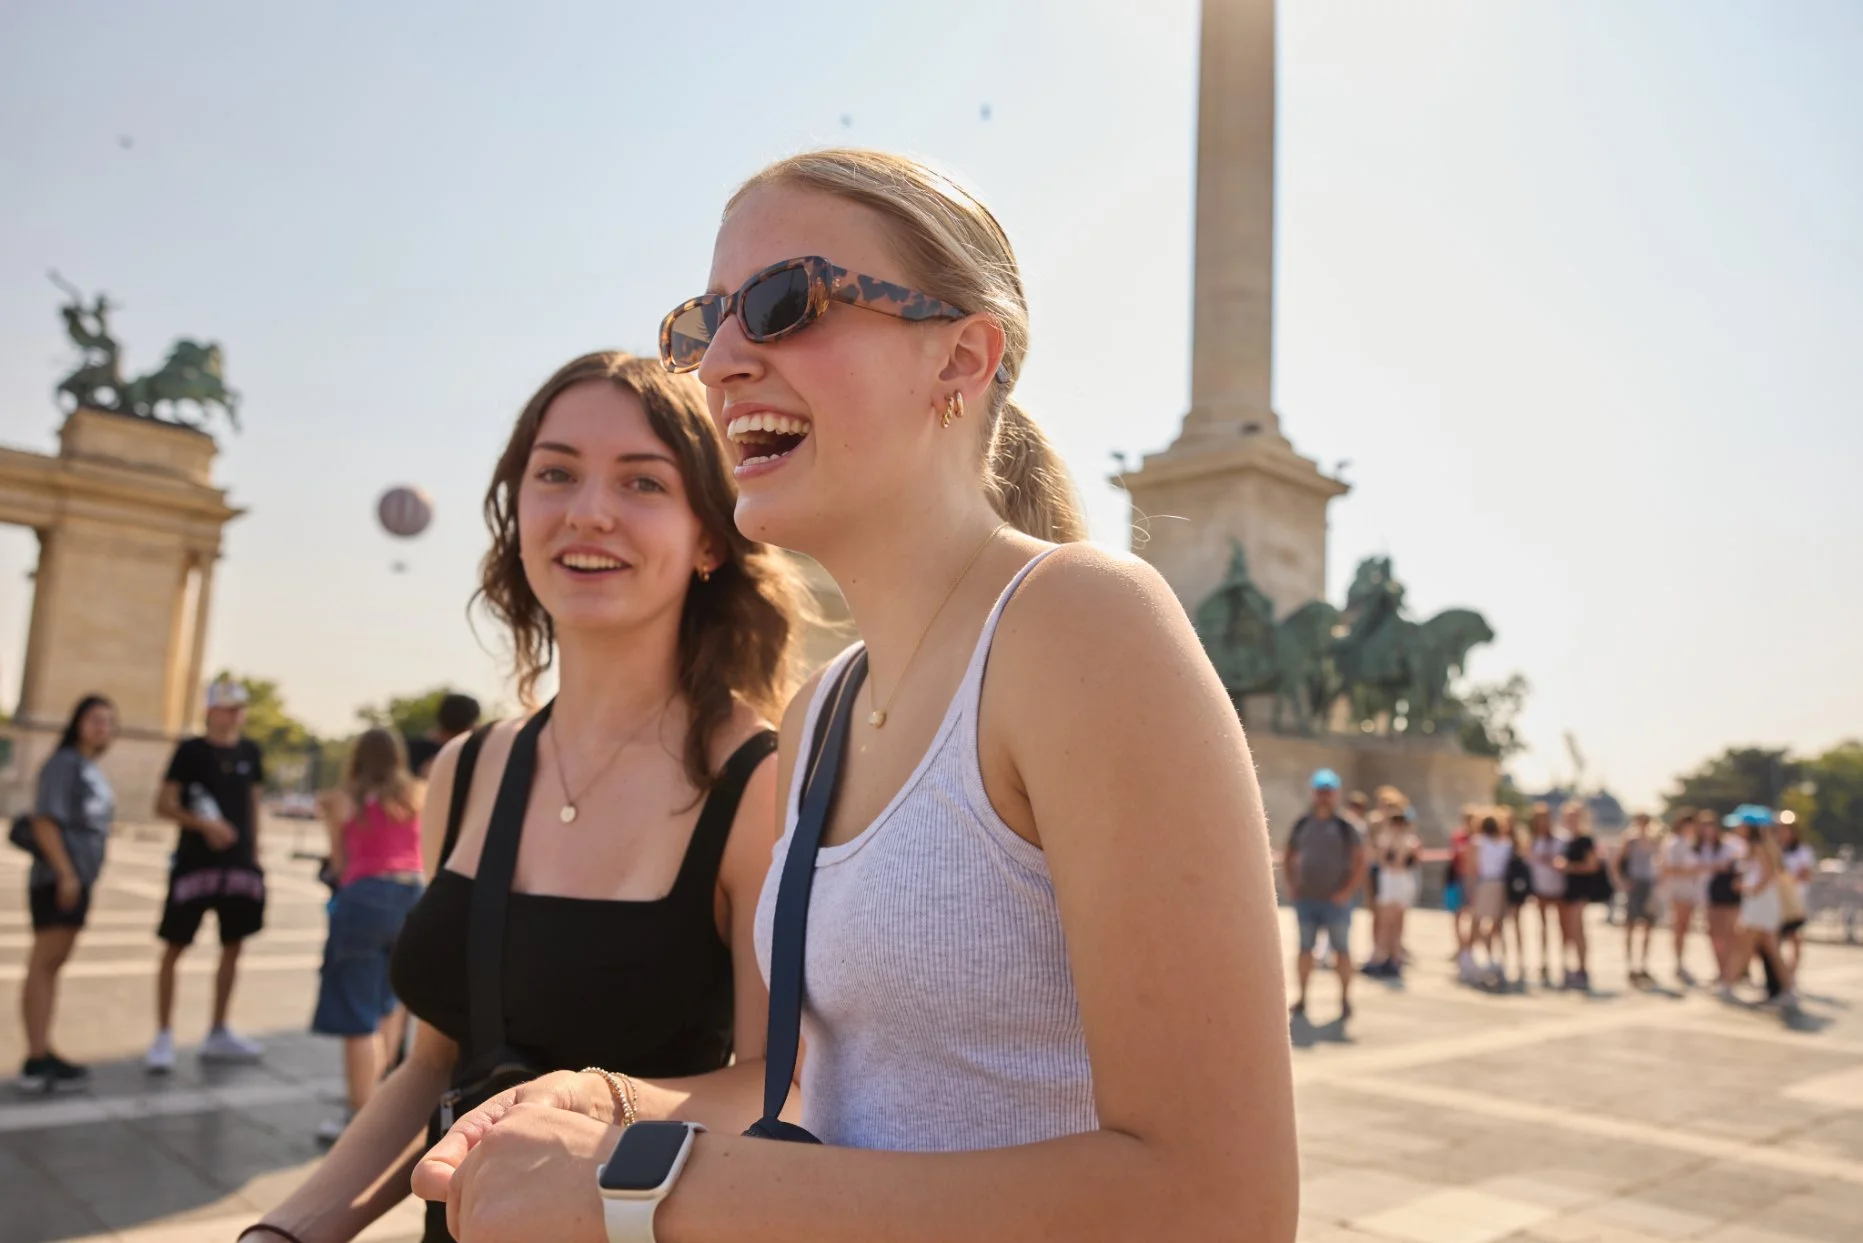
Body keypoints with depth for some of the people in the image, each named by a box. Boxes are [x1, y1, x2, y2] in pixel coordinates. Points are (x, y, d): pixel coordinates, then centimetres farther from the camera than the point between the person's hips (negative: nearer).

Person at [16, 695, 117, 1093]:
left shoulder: (94, 771, 15)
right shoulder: (63, 763, -10)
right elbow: (44, 821, -17)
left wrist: (81, 878, 17)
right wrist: (65, 873, -22)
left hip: (80, 880, 9)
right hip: (57, 878, -9)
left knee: (52, 966, 13)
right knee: (42, 964, -6)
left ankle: (43, 1054, 21)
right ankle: (36, 1061, -5)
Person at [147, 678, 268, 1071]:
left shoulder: (250, 752, 8)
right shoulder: (191, 750, -5)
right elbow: (163, 804, -7)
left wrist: (254, 854, 13)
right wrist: (202, 823, -22)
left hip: (239, 865, 5)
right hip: (194, 862, -5)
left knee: (233, 947, 11)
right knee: (175, 947, 1)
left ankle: (218, 1035, 23)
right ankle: (163, 1038, 11)